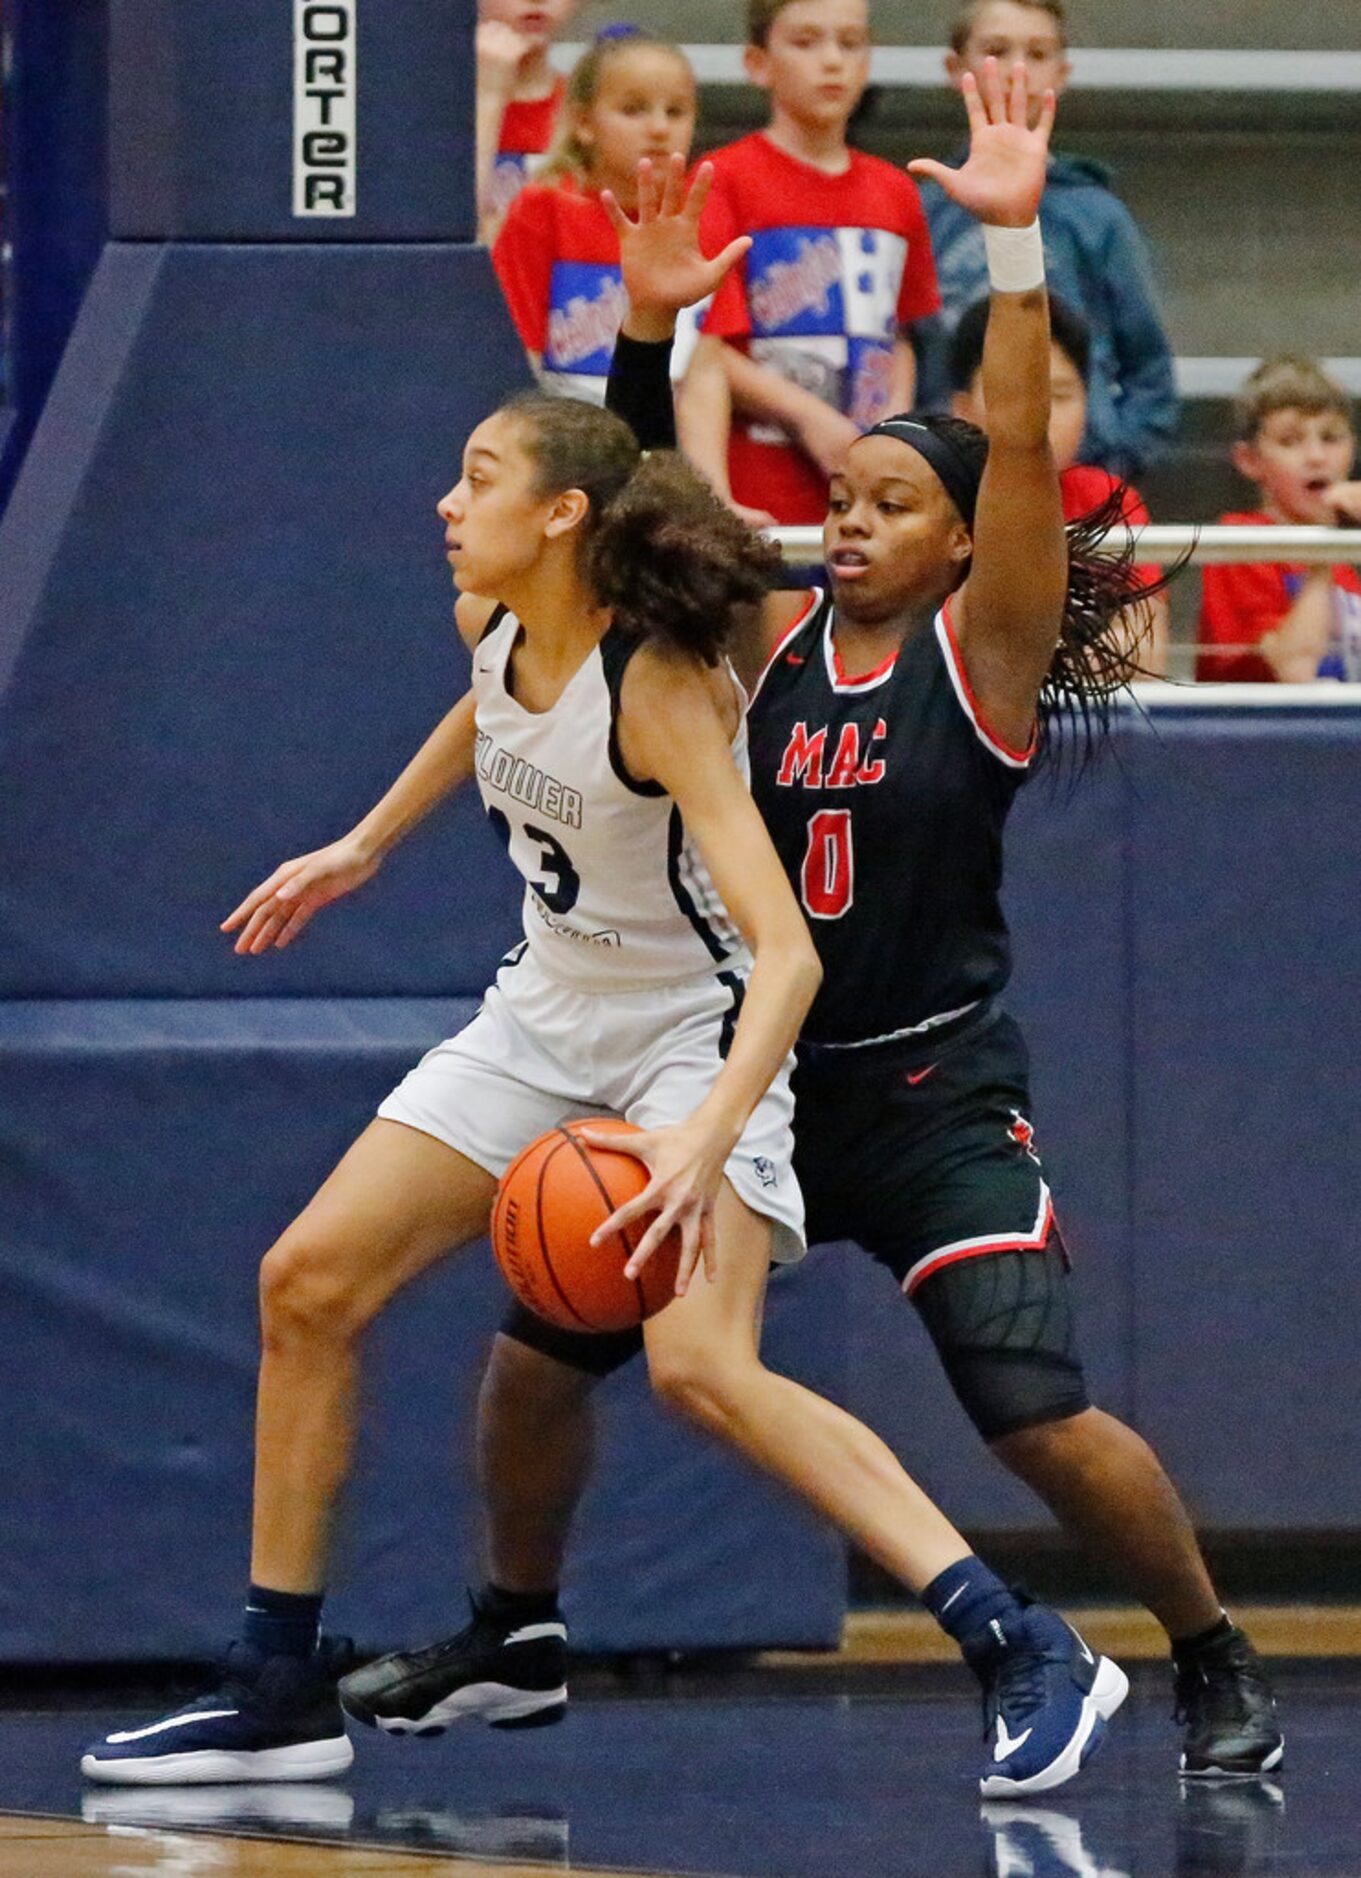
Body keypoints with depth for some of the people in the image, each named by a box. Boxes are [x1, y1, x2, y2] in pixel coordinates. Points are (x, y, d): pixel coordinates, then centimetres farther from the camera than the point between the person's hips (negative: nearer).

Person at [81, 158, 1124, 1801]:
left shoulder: (661, 685, -28)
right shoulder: (495, 625, -6)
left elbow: (786, 951, -35)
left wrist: (707, 1138, -47)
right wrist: (365, 846, 28)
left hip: (693, 1032, -8)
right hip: (547, 1017, 8)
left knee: (701, 1365, -26)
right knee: (307, 1283, 1)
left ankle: (1029, 1658, -23)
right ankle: (278, 1694, 11)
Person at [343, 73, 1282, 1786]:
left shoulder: (982, 655, -6)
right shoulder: (768, 645, 7)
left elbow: (1020, 456, -18)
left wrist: (1013, 248, -26)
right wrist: (652, 330, -10)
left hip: (931, 1094, -6)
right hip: (754, 1070, 6)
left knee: (1039, 1416, -17)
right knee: (537, 1348, 7)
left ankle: (1215, 1668, 3)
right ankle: (509, 1636, 28)